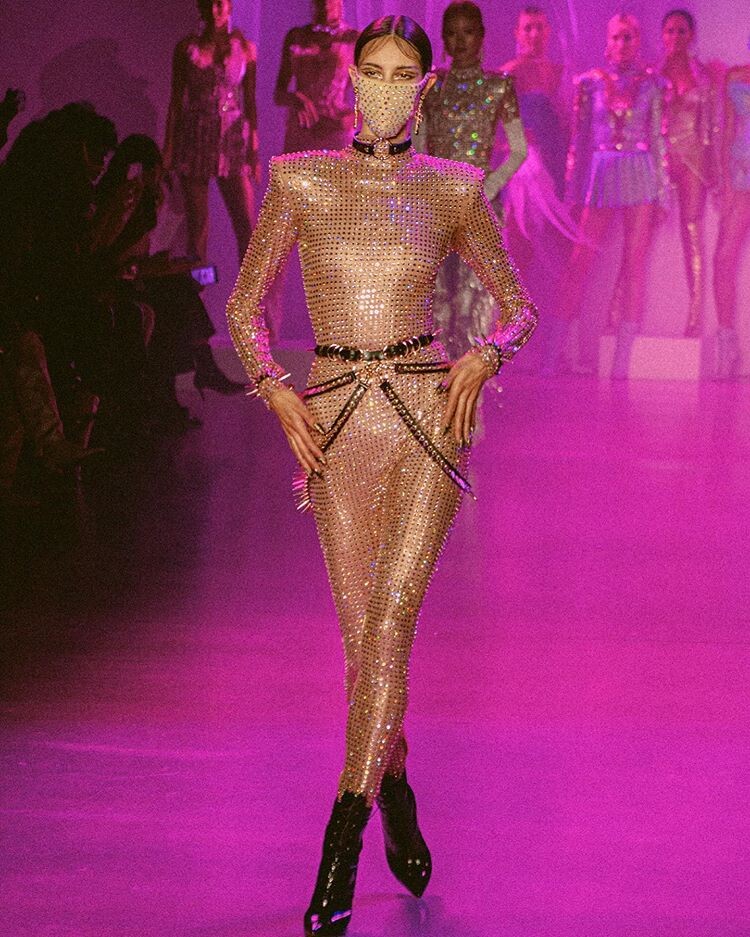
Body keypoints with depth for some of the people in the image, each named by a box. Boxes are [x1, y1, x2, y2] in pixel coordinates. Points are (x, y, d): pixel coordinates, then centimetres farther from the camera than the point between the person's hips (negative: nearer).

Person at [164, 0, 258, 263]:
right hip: (195, 142, 0)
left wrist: (254, 150, 3)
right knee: (197, 224, -1)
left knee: (245, 224, -9)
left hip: (232, 142, 0)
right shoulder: (187, 48, 5)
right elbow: (176, 101, 7)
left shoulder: (244, 48, 7)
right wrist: (168, 149, 2)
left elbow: (250, 101, 8)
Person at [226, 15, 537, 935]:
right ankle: (396, 793, 30)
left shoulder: (452, 191, 5)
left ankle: (343, 836, -17)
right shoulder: (301, 182, 5)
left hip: (427, 412, -1)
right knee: (364, 634, 5)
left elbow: (517, 305, 13)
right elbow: (245, 305, 10)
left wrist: (483, 354, -9)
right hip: (333, 419, 1)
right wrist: (276, 391, -6)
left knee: (389, 618, -16)